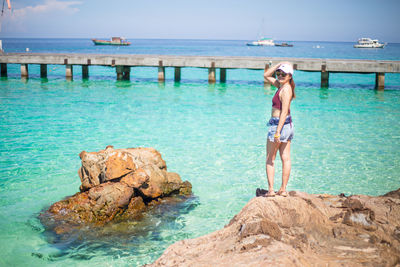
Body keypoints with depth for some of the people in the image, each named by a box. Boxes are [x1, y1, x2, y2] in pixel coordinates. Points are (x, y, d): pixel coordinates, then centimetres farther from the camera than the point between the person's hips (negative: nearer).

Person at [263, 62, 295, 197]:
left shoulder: (285, 89, -17)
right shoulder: (282, 85, 10)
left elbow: (284, 112, -23)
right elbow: (266, 75, 21)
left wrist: (277, 132, -26)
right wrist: (279, 65, 9)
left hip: (279, 124, -9)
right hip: (288, 125, 9)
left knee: (270, 159, 0)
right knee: (286, 158, 8)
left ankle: (271, 190, 0)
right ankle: (283, 189, 13)